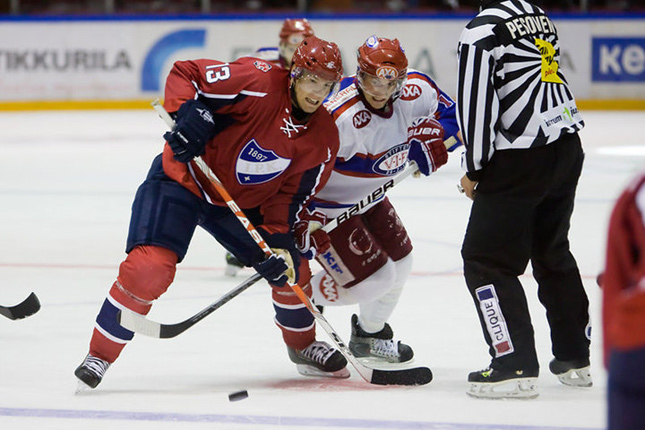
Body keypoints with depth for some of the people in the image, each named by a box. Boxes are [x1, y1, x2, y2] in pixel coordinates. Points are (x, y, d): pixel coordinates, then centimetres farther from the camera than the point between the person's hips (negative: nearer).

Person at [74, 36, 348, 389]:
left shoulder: (323, 138, -8)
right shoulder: (259, 82, -25)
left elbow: (291, 194, -3)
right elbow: (184, 73, -19)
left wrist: (278, 238, -17)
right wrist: (187, 112, -36)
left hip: (243, 202, 6)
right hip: (184, 178, -6)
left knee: (291, 270, 4)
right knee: (150, 267, -23)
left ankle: (303, 347, 35)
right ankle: (100, 355, -8)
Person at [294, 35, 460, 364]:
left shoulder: (415, 91, -14)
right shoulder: (340, 117, -37)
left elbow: (448, 111, 7)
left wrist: (430, 137, -13)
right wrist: (307, 222, -34)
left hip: (367, 196, 8)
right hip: (325, 202, -8)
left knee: (399, 261, 18)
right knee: (373, 279, -11)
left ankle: (370, 334, 42)